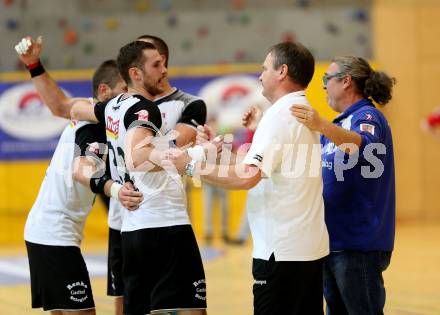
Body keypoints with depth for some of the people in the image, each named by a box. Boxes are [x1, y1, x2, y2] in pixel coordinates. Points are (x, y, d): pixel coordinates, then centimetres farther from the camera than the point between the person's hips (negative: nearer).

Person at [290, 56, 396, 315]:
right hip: (334, 242, 9)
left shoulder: (368, 116, -11)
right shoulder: (340, 124, 18)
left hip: (359, 244, -9)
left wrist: (322, 126, -50)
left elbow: (362, 146, -34)